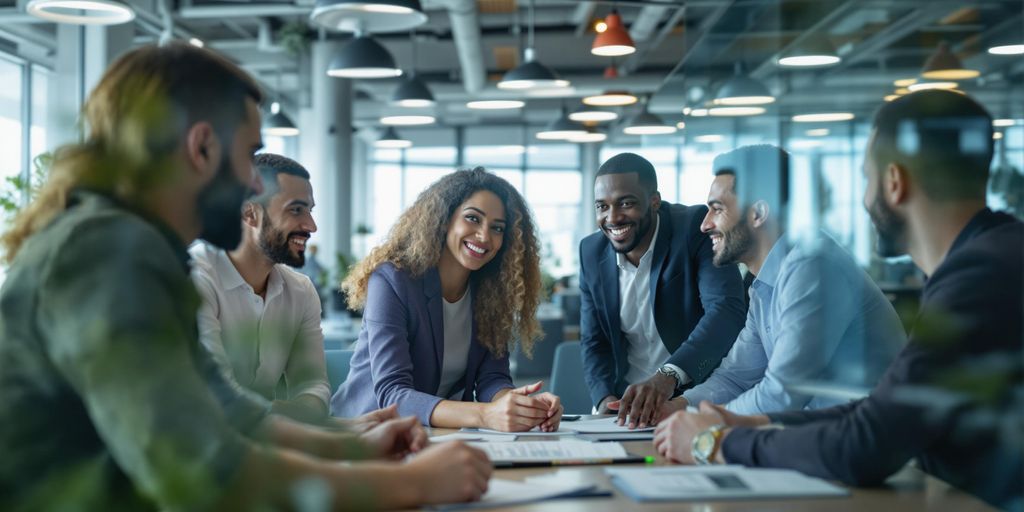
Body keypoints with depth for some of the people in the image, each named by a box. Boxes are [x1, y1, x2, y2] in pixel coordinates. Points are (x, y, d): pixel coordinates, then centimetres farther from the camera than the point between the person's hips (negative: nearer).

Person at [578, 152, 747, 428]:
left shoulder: (696, 227, -13)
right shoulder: (591, 252, 2)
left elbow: (726, 311, -27)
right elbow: (594, 342, 9)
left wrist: (669, 375, -41)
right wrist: (606, 398, -11)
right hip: (626, 401, 4)